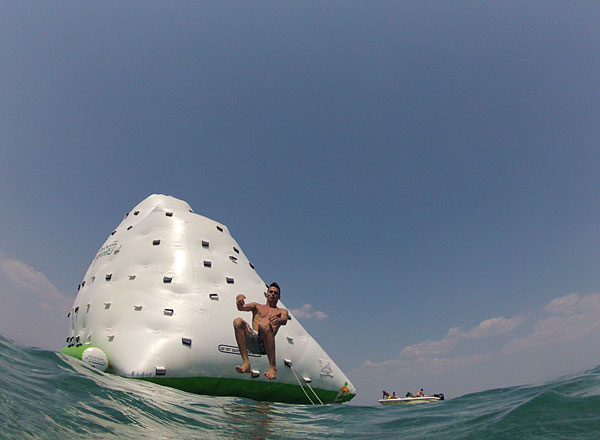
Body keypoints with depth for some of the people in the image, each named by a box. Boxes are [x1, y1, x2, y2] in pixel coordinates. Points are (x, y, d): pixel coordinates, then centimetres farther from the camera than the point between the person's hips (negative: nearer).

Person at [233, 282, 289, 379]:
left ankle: (272, 367, -29)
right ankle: (246, 363, -25)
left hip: (266, 342, -2)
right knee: (238, 321, -24)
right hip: (252, 340, 2)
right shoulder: (257, 306, 30)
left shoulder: (282, 311, 25)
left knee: (264, 325, -35)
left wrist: (278, 320, -25)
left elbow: (284, 320, 1)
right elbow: (242, 308, 10)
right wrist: (239, 300, -15)